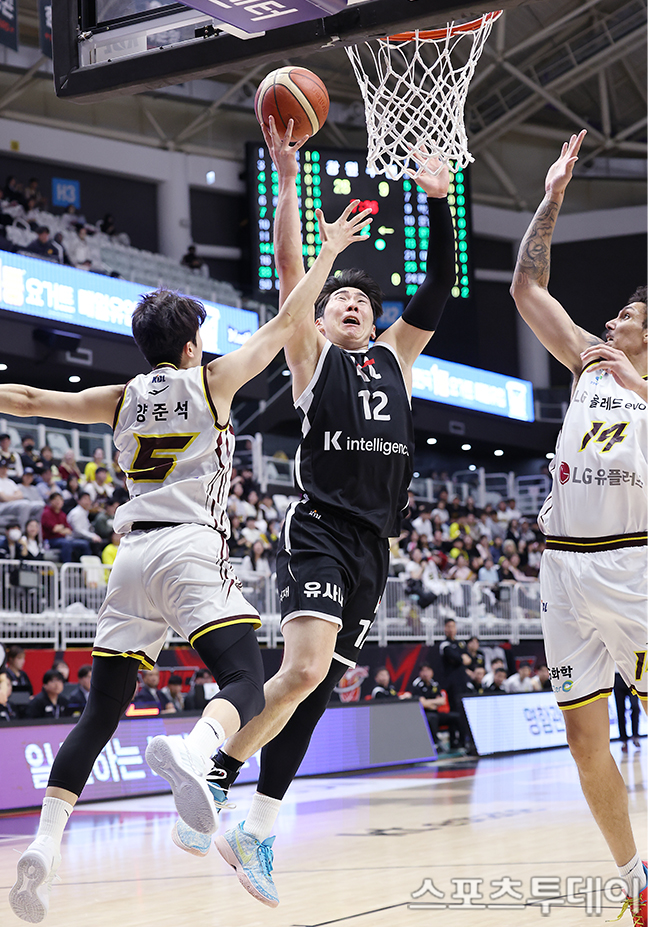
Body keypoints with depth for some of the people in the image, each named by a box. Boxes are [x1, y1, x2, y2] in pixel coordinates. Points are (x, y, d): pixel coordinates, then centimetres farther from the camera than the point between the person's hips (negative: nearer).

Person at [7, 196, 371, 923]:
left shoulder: (122, 399, 16)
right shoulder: (211, 381, 7)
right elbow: (286, 323, 12)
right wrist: (327, 254, 22)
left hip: (132, 556, 5)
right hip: (192, 550, -5)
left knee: (100, 712, 6)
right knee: (246, 687, -14)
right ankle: (190, 752, -48)